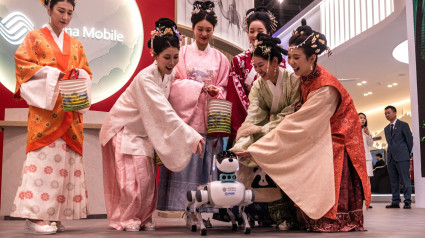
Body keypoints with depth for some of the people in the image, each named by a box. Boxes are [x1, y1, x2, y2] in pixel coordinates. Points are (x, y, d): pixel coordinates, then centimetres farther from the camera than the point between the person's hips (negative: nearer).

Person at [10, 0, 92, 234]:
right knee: (44, 158, -13)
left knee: (67, 160, 0)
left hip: (70, 113, 5)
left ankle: (53, 215, 5)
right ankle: (34, 216, -11)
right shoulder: (35, 37, 9)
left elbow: (86, 73, 17)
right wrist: (52, 74, -12)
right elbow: (22, 62, -3)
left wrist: (79, 74, -6)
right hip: (45, 110, -5)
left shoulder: (76, 45, 21)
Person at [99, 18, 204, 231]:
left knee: (148, 177, 4)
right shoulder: (146, 78, -29)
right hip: (124, 130, -7)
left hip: (144, 132, 7)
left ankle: (143, 218, 17)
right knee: (133, 178, -8)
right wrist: (193, 137, -38)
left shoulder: (170, 74, -6)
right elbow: (166, 114, -35)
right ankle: (125, 219, 9)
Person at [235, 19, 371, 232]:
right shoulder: (304, 79, -2)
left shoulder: (325, 88, -27)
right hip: (317, 141, 7)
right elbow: (300, 121, 6)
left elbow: (297, 127, -30)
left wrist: (254, 150, -31)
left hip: (334, 147, -7)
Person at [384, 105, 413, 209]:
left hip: (402, 157, -6)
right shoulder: (386, 128, 19)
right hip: (391, 157, 6)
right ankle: (395, 202, 8)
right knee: (393, 181, 5)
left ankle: (407, 202, -3)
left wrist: (407, 153, 4)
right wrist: (390, 153, 9)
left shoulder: (403, 125, 1)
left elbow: (409, 140, 1)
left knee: (405, 180, -6)